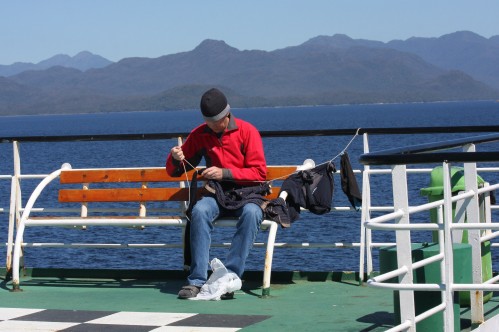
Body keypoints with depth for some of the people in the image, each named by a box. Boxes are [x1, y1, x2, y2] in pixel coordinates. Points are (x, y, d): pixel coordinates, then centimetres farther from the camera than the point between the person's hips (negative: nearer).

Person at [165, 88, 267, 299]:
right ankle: (197, 280, -35)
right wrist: (175, 159, -10)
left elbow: (259, 173, -8)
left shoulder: (247, 131, -3)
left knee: (251, 213, -37)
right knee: (200, 211, -32)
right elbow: (175, 172, 14)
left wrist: (225, 173, -19)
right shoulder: (199, 135, 7)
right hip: (217, 196, 2)